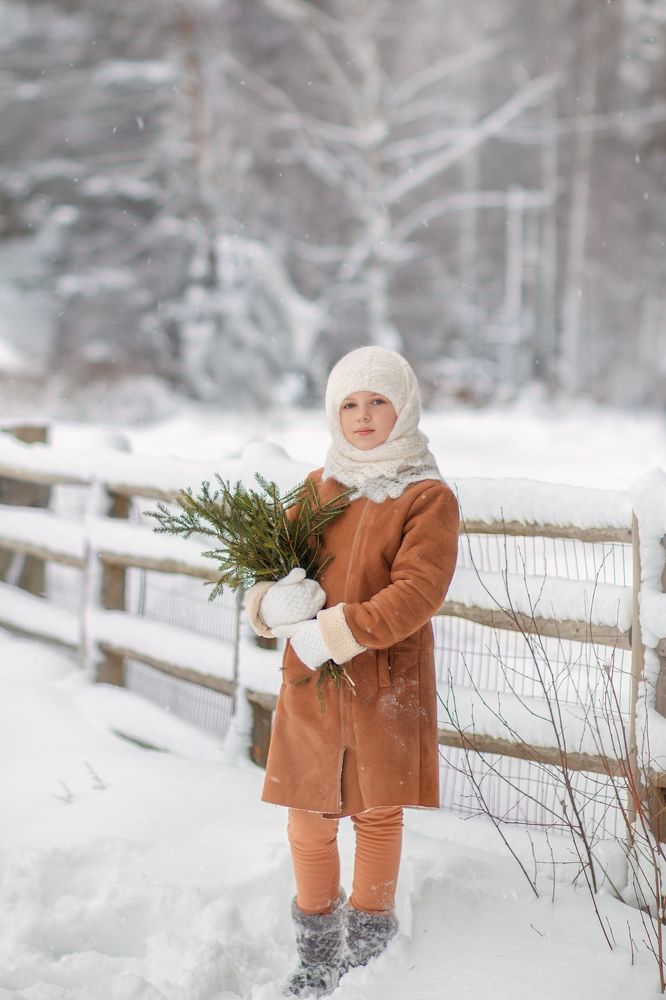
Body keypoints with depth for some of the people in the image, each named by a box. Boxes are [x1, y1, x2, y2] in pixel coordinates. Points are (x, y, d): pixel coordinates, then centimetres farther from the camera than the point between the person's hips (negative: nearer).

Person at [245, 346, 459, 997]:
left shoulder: (429, 497, -6)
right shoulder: (318, 487, 8)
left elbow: (416, 593, -17)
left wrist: (334, 633, -22)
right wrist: (274, 602, -13)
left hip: (387, 684, -3)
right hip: (309, 682, 4)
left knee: (378, 815, 10)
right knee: (309, 821, 8)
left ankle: (369, 935, 32)